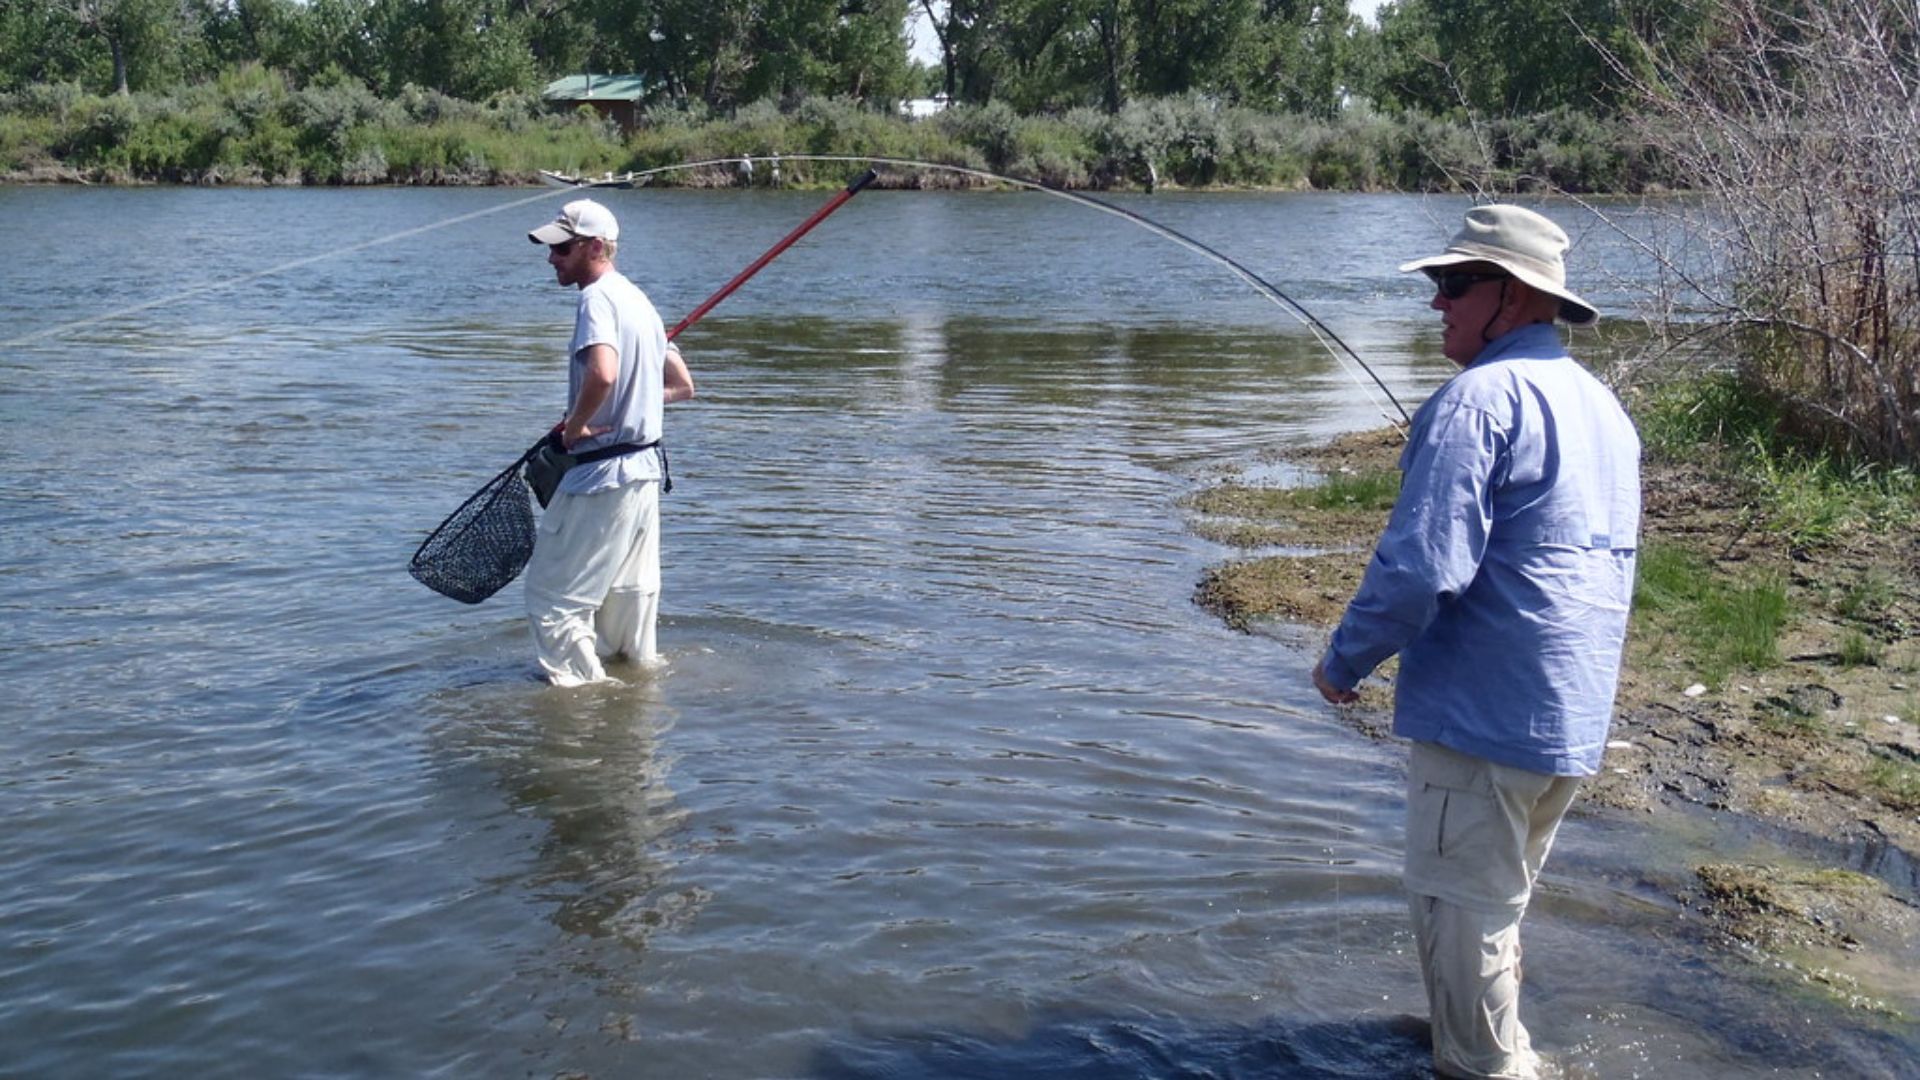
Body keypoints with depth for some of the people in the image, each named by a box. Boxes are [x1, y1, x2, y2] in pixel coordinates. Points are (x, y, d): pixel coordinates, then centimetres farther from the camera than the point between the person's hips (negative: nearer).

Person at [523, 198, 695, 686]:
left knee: (552, 591, -1)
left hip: (603, 474, -10)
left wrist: (574, 426, -18)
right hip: (645, 468, 10)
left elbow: (602, 374, -34)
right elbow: (682, 385, 20)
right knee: (630, 590, 21)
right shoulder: (637, 299, 15)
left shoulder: (597, 299, -14)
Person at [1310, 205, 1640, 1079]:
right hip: (1576, 720, 10)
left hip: (1485, 713, -10)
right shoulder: (1605, 407, 13)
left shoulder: (1478, 399, -17)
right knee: (1499, 900, 25)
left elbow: (1419, 568, -23)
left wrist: (1344, 661, -9)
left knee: (1459, 911, 4)